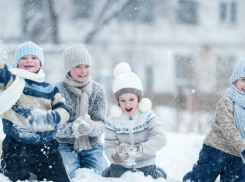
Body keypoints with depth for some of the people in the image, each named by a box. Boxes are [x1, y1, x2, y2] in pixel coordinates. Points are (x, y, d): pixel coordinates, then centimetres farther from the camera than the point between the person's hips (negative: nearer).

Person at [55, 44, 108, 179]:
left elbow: (100, 124, -5)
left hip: (92, 146, 2)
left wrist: (92, 127, -30)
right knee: (68, 177, -26)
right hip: (65, 145, -2)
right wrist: (72, 128, -34)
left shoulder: (98, 90, 2)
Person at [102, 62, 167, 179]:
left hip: (145, 165, -1)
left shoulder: (147, 116, -12)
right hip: (121, 166, 1)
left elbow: (160, 139, -24)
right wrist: (115, 156, -35)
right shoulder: (113, 121, -8)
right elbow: (109, 147, -10)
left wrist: (138, 149, -39)